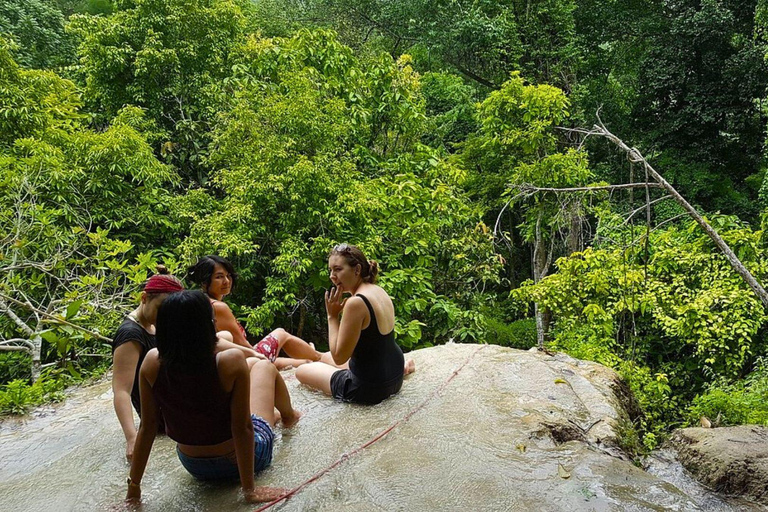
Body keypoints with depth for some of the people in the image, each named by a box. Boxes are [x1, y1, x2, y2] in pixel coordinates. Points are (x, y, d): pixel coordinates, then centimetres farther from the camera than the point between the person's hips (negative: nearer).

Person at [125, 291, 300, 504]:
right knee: (264, 366, 19)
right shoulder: (231, 362, -32)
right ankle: (289, 416, 49)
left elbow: (147, 426, -13)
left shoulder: (152, 363, -20)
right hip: (244, 458, -4)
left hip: (194, 466, 4)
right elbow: (242, 428, -27)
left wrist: (134, 487, -3)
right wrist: (249, 490, -18)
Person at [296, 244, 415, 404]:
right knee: (326, 357, 34)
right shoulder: (379, 291, 1)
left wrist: (332, 316, -15)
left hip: (369, 388, -8)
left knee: (301, 371, 11)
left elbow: (339, 357, -19)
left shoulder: (355, 303, -26)